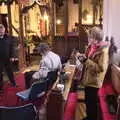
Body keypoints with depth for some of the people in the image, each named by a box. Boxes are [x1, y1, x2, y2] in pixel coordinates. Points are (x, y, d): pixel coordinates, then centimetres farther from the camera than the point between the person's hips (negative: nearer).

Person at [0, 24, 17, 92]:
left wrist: (12, 56, -6)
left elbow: (12, 47, -1)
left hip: (7, 58, 1)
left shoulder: (9, 38, -2)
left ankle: (13, 83, 33)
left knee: (10, 72, 15)